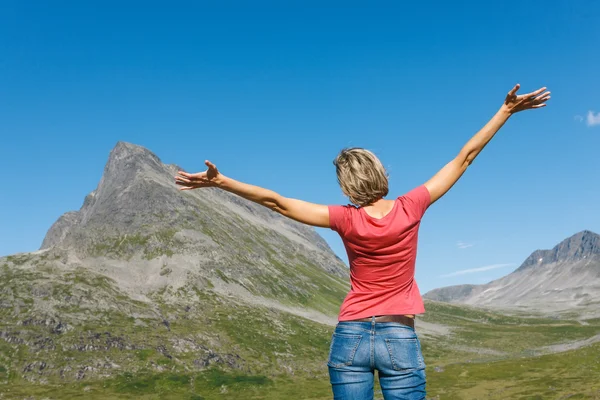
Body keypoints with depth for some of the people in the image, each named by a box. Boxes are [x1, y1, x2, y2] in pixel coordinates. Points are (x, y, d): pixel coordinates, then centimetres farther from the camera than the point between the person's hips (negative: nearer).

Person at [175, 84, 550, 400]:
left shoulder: (347, 220, -10)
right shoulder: (410, 208, -9)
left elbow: (277, 202, -9)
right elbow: (463, 159, -2)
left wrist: (220, 181, -4)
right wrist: (507, 110, 6)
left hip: (351, 338, 0)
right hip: (400, 340, 0)